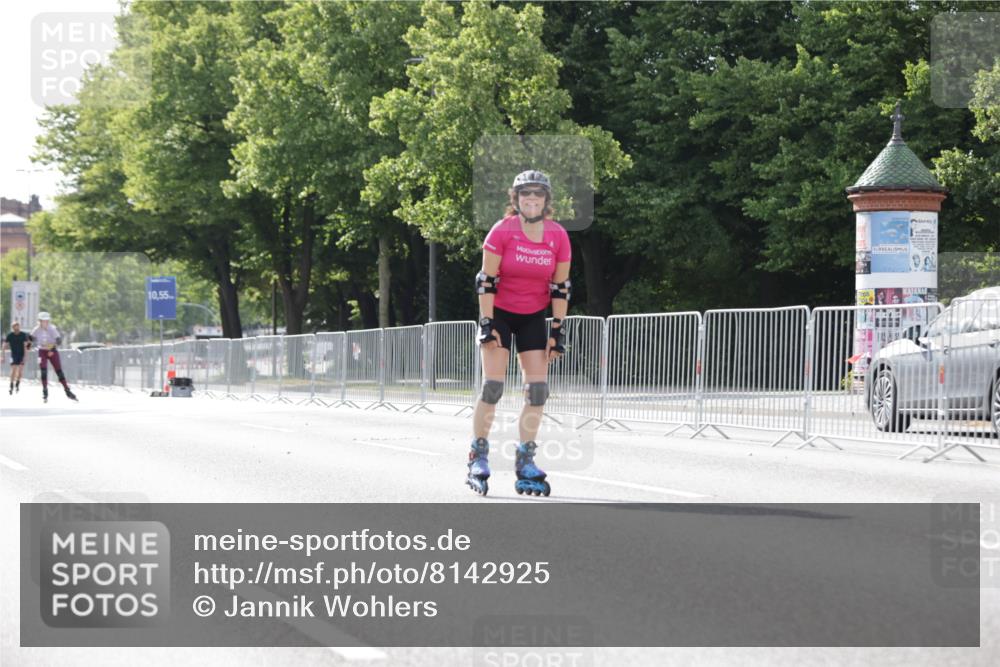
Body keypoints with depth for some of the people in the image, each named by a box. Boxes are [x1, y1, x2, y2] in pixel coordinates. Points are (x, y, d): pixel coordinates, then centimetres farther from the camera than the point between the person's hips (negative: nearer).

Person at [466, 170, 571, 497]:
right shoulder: (502, 231, -15)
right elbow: (486, 281, -12)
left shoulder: (558, 236, -7)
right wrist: (487, 324, -16)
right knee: (492, 387, -9)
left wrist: (557, 331, -3)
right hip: (499, 313, -3)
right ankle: (478, 459, 0)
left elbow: (560, 288, -1)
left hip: (533, 318, 3)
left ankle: (525, 462, 6)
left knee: (538, 390, -4)